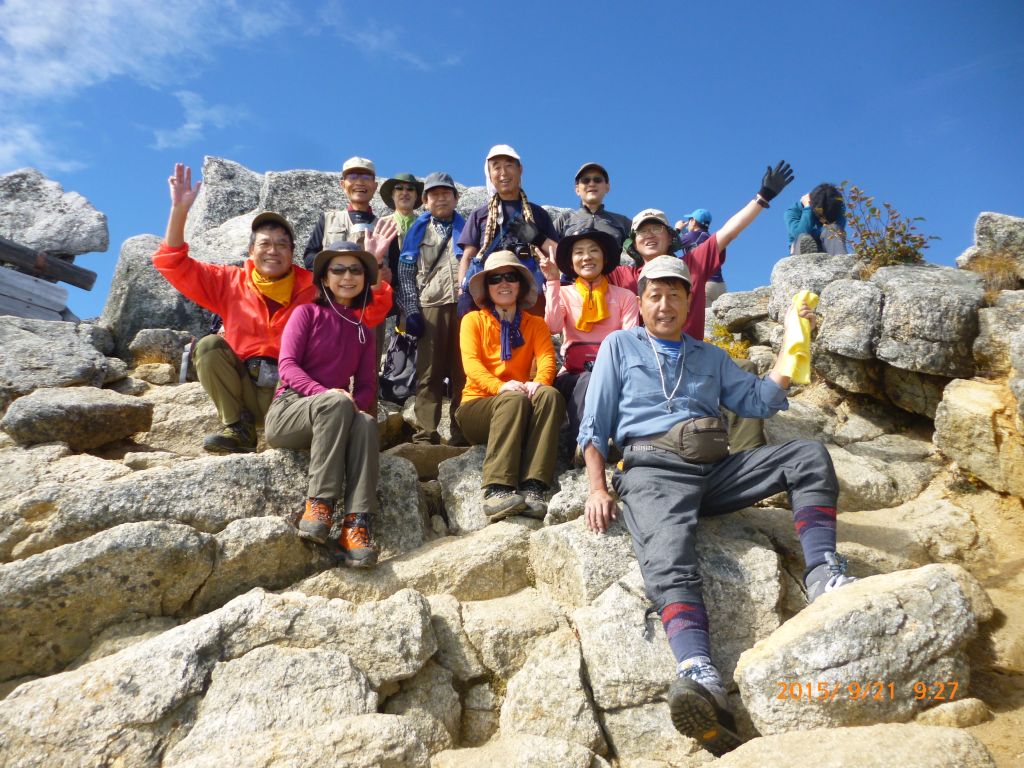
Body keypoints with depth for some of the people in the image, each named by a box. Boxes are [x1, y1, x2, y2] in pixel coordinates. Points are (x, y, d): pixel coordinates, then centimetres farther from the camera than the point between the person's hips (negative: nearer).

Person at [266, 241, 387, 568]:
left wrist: (357, 403, -16)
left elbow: (367, 386, 9)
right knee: (337, 403, -37)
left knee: (366, 423, -32)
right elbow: (287, 366, -9)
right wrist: (326, 394, -26)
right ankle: (320, 504, -37)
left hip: (334, 418, 3)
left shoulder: (362, 332, 18)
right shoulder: (307, 313, 5)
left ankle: (356, 524, -44)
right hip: (288, 411, -3)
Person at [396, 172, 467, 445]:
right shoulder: (418, 230, 14)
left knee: (463, 372, -1)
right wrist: (411, 310, -3)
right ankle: (425, 435, 0)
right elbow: (406, 272, 7)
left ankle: (462, 432, 4)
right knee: (429, 374, -2)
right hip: (431, 307, -1)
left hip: (464, 305, 1)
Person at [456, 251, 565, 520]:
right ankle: (496, 492, -48)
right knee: (514, 399, -35)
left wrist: (539, 382, -28)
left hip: (519, 403, 2)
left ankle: (532, 488, -42)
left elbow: (547, 358, -3)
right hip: (477, 405, -2)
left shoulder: (535, 324, 16)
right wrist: (500, 387, -29)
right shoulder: (474, 320, 9)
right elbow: (471, 363, -8)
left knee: (549, 394, -30)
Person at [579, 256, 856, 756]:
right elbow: (594, 425, 11)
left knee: (809, 455, -15)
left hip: (717, 470, 5)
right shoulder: (620, 345, 18)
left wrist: (793, 345, 9)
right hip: (654, 470, -4)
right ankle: (701, 680, -55)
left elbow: (759, 402, 19)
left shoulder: (711, 356, 29)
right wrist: (597, 488, -3)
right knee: (667, 561, -34)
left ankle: (823, 575, -25)